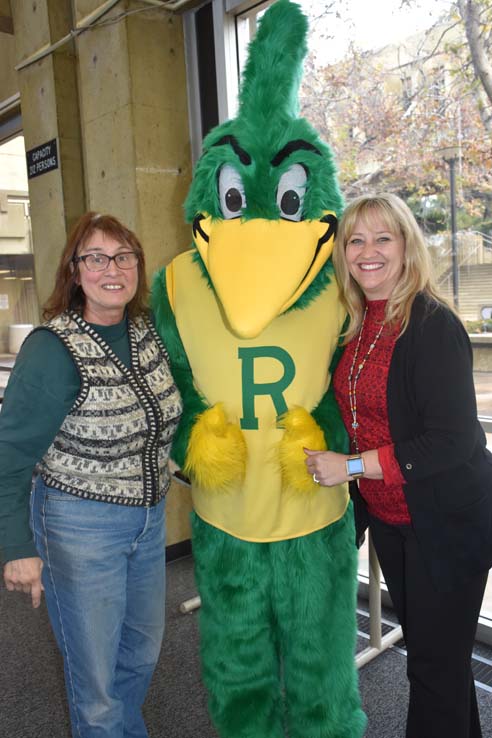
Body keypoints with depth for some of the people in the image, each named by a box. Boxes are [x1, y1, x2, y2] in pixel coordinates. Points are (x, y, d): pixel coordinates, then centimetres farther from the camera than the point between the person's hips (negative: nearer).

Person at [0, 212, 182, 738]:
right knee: (97, 678, 10)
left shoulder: (147, 331, -3)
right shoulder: (52, 349, -20)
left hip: (149, 517, 7)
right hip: (80, 524, -6)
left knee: (143, 649, 25)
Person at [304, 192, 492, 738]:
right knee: (421, 645, 23)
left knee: (437, 663, 7)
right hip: (386, 517, 7)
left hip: (447, 523, -7)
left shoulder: (434, 325, -19)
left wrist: (352, 466, -21)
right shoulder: (354, 324, 2)